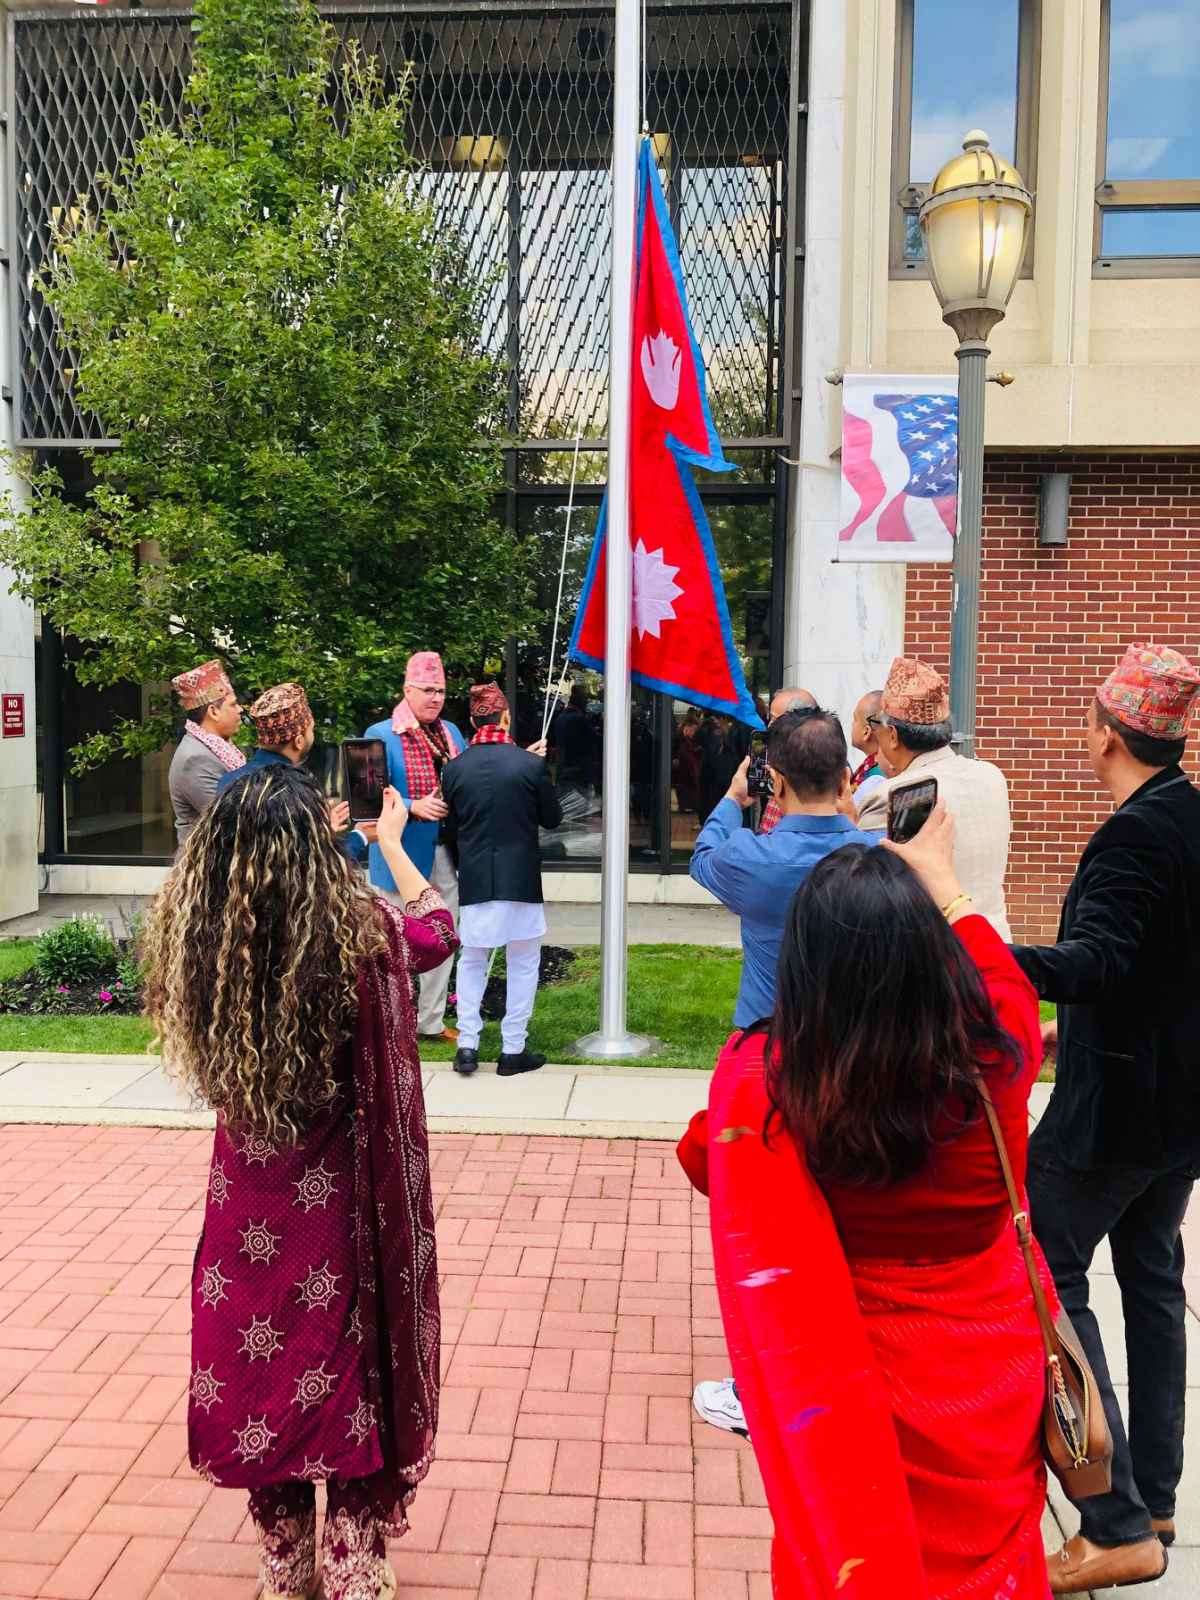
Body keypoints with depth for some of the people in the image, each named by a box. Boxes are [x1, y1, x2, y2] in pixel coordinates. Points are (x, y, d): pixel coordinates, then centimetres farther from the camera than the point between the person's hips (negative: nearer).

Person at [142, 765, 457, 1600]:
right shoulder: (360, 932, -21)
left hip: (247, 1200, 3)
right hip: (343, 1198, -2)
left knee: (256, 1371, 20)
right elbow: (439, 930, 2)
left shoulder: (196, 935, -15)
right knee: (349, 1367, 17)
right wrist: (393, 841, 19)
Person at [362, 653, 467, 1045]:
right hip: (402, 855, -6)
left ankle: (431, 1021, 28)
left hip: (445, 854, 6)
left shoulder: (451, 732, 10)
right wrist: (415, 807, -27)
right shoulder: (380, 735, -8)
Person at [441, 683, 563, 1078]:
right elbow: (552, 818, 2)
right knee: (523, 964, 10)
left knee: (472, 961, 18)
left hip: (474, 879, 2)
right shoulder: (530, 764, -11)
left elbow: (452, 828, 7)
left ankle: (467, 1044, 14)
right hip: (520, 879, -2)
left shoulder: (455, 768, -3)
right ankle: (513, 1050, 13)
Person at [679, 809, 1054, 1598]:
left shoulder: (761, 1084, -27)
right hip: (997, 1380, 2)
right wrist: (939, 878, 17)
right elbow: (1004, 979, 4)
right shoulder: (995, 1057, -22)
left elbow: (705, 1158, -2)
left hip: (865, 1392, -1)